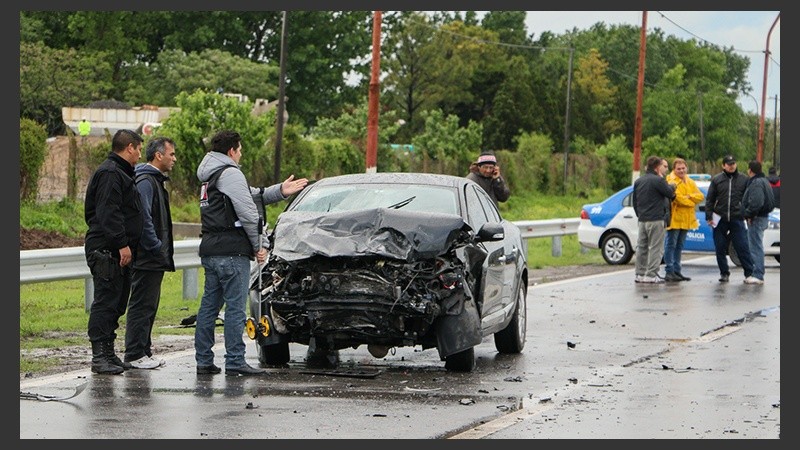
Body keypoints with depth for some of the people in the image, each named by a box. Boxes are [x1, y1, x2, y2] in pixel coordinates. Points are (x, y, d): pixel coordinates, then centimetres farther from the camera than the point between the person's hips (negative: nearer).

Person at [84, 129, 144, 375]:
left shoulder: (120, 173, 22)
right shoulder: (109, 173, -13)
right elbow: (108, 212, -22)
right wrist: (122, 244, -24)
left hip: (117, 252, 11)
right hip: (106, 251, -11)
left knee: (116, 303, 13)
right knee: (106, 301, -10)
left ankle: (108, 353, 18)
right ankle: (100, 356, -9)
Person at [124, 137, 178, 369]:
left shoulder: (156, 181, 19)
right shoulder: (145, 182, -15)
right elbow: (143, 219, -23)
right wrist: (157, 248, -20)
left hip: (154, 259, 11)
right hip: (146, 259, -11)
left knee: (149, 306, 14)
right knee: (142, 306, -7)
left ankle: (144, 351, 20)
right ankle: (135, 354, -4)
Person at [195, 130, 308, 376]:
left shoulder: (210, 177, 22)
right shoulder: (230, 174, -10)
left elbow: (253, 195, 20)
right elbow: (247, 212, -14)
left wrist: (280, 191, 13)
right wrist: (258, 246, -6)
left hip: (210, 250, 10)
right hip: (231, 251, -10)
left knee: (209, 305, 10)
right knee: (235, 307, -7)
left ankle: (204, 360, 11)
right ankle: (235, 362, -7)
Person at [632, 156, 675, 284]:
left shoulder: (638, 181, 13)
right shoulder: (658, 180, -14)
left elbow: (635, 201, 17)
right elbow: (670, 193, -11)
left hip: (642, 219, 8)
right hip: (656, 220, -8)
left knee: (642, 247, 12)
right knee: (655, 248, -4)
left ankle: (640, 274, 14)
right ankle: (651, 275, -8)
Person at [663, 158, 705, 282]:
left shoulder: (690, 182, 14)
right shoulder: (671, 181, -10)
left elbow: (700, 196, 4)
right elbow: (676, 197, -22)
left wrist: (688, 196, -13)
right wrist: (691, 202, -11)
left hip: (686, 219, 8)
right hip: (674, 219, -8)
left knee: (679, 246, 13)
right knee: (671, 245, -5)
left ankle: (677, 271, 18)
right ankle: (669, 272, -6)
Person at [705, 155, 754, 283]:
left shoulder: (743, 179, 6)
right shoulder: (716, 180, 6)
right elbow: (709, 199, 7)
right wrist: (709, 216, 0)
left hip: (737, 219, -1)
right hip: (720, 220, 1)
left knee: (742, 247, -4)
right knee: (720, 249, 5)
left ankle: (749, 272, 0)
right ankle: (724, 273, 14)